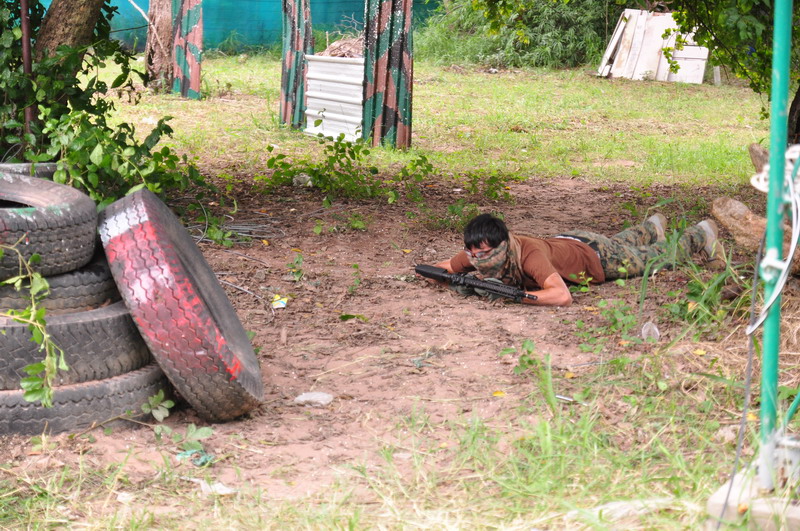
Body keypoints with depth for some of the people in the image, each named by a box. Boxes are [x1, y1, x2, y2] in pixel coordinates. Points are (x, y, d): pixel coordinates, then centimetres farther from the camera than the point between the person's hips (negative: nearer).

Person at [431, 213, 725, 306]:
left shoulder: (530, 255, -48)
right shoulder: (478, 251, -31)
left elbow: (563, 296, -60)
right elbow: (436, 269, -18)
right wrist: (459, 281, -38)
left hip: (596, 255, -5)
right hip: (564, 241, 5)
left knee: (652, 258, 24)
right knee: (622, 242, 39)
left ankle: (701, 233, 50)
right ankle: (652, 227, 69)